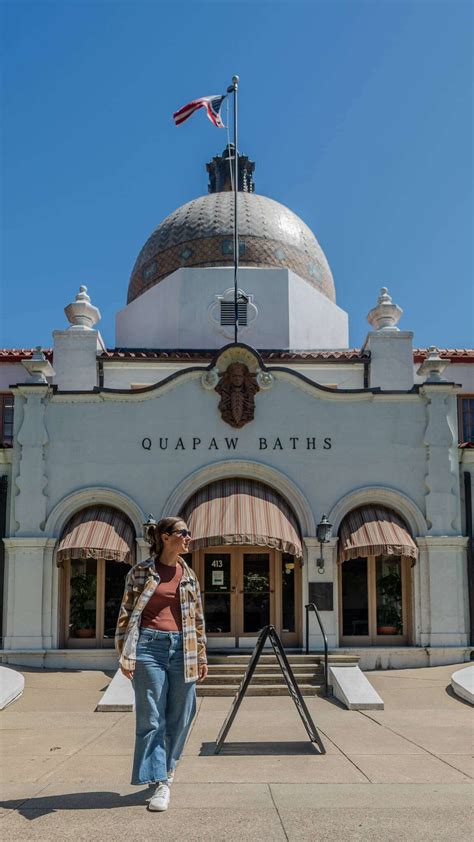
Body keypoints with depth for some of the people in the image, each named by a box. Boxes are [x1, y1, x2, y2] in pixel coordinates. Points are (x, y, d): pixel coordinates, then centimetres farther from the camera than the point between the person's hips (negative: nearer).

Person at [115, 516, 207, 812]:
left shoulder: (189, 575, 12)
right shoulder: (141, 572, 1)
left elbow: (198, 619, 15)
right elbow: (126, 615, 0)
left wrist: (202, 656, 13)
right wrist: (125, 654, -6)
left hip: (182, 650, 4)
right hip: (150, 647, -4)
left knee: (179, 717, 8)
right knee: (151, 718, -2)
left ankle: (168, 768, 29)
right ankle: (161, 782, 4)